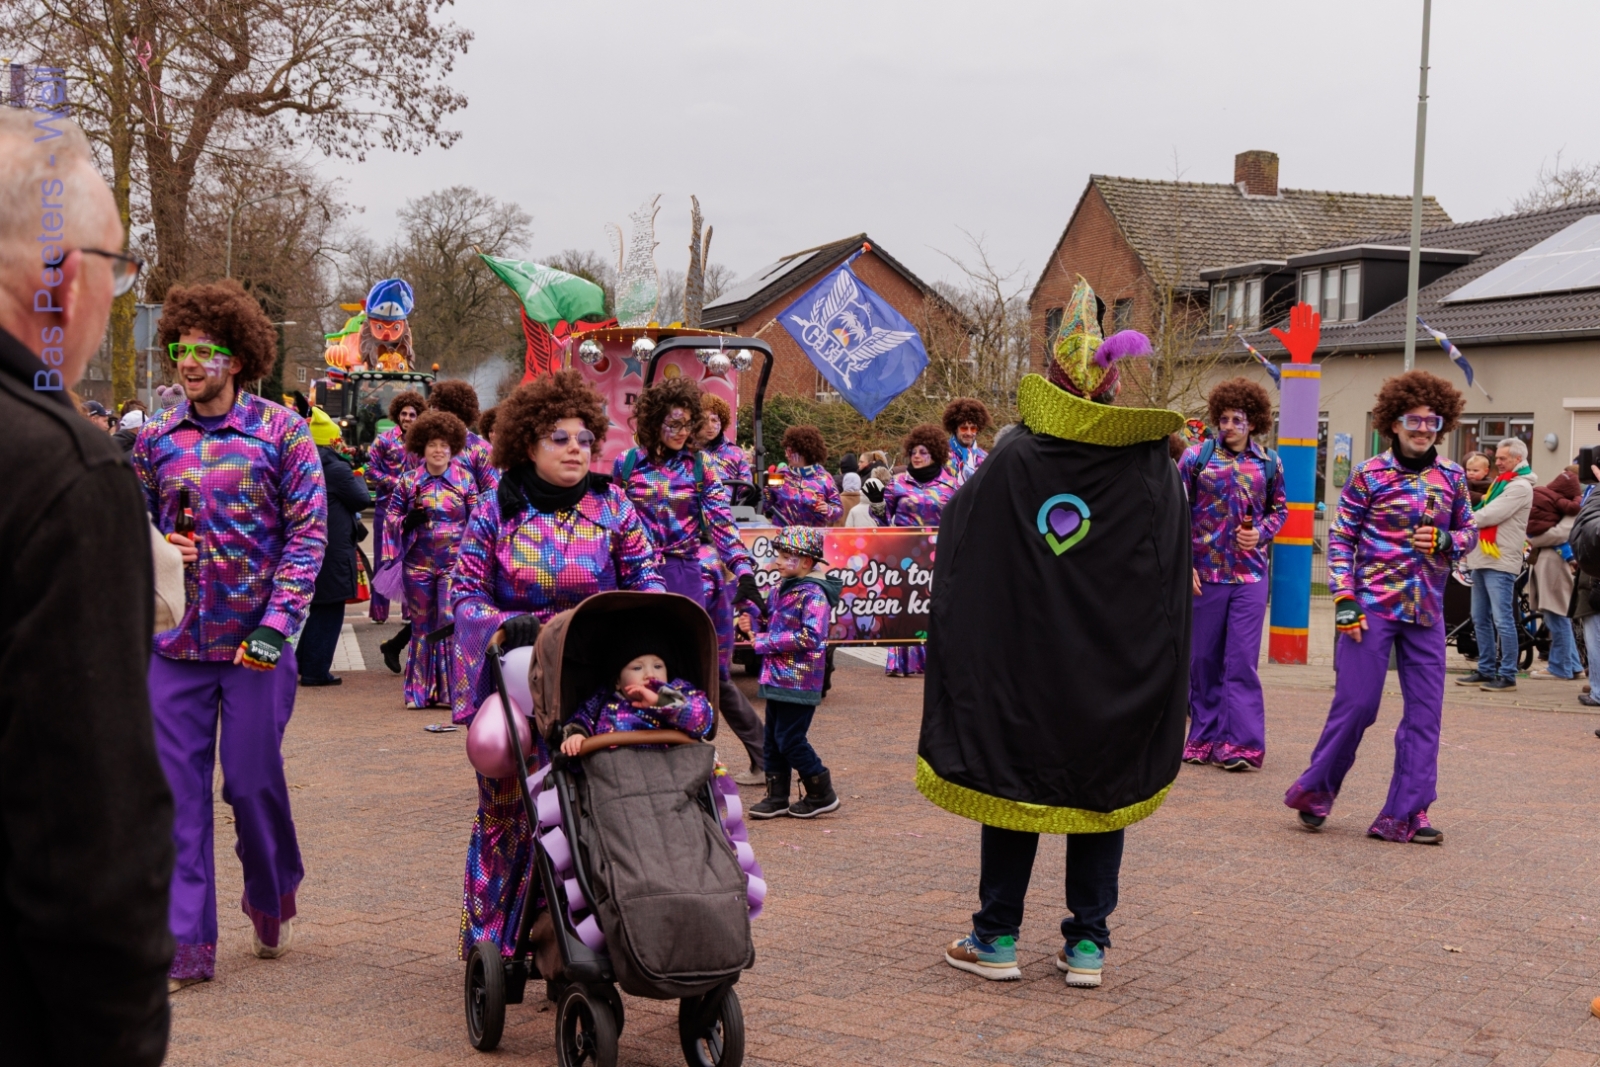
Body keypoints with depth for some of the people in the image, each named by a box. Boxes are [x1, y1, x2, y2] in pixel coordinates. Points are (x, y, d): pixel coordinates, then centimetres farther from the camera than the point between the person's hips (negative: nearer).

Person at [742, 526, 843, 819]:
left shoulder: (813, 594, -15)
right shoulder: (782, 589, 12)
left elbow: (811, 636, -25)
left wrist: (766, 641, -19)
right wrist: (755, 625, 1)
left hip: (799, 682, -9)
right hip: (777, 678, 9)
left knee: (790, 739, -4)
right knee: (773, 739, 11)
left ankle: (822, 794, 10)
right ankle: (777, 797, 20)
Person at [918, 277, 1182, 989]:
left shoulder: (1015, 459, -11)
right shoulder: (1154, 467, -4)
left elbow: (955, 526, -1)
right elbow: (1174, 581, 1)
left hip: (1023, 660, -1)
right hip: (1117, 672, 2)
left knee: (1013, 780, 9)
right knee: (1102, 788, 11)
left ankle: (998, 937, 15)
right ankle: (1088, 943, 13)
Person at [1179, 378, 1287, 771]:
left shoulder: (1268, 463, 6)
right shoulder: (1197, 456, 1)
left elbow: (1280, 508, 17)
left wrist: (1261, 533, -3)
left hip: (1250, 575, 0)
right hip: (1204, 573, 0)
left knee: (1242, 660, -3)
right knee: (1203, 658, 7)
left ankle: (1242, 742, 0)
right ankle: (1204, 737, 18)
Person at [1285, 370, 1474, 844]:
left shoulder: (1452, 477, 7)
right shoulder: (1369, 475, -4)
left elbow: (1469, 531, 16)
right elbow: (1340, 539, -3)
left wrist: (1445, 542, -8)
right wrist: (1344, 600, -10)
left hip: (1426, 610, 4)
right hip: (1373, 605, -4)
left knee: (1425, 711, 3)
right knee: (1356, 703, -4)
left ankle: (1405, 814, 10)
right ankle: (1315, 791, 17)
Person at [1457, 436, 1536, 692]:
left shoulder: (1520, 486, -9)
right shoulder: (1500, 482, 21)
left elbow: (1491, 515, -17)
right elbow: (1485, 515, 20)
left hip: (1500, 562, -9)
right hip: (1483, 559, 9)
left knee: (1502, 620, -7)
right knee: (1480, 619, 10)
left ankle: (1507, 675, -3)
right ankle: (1486, 670, 17)